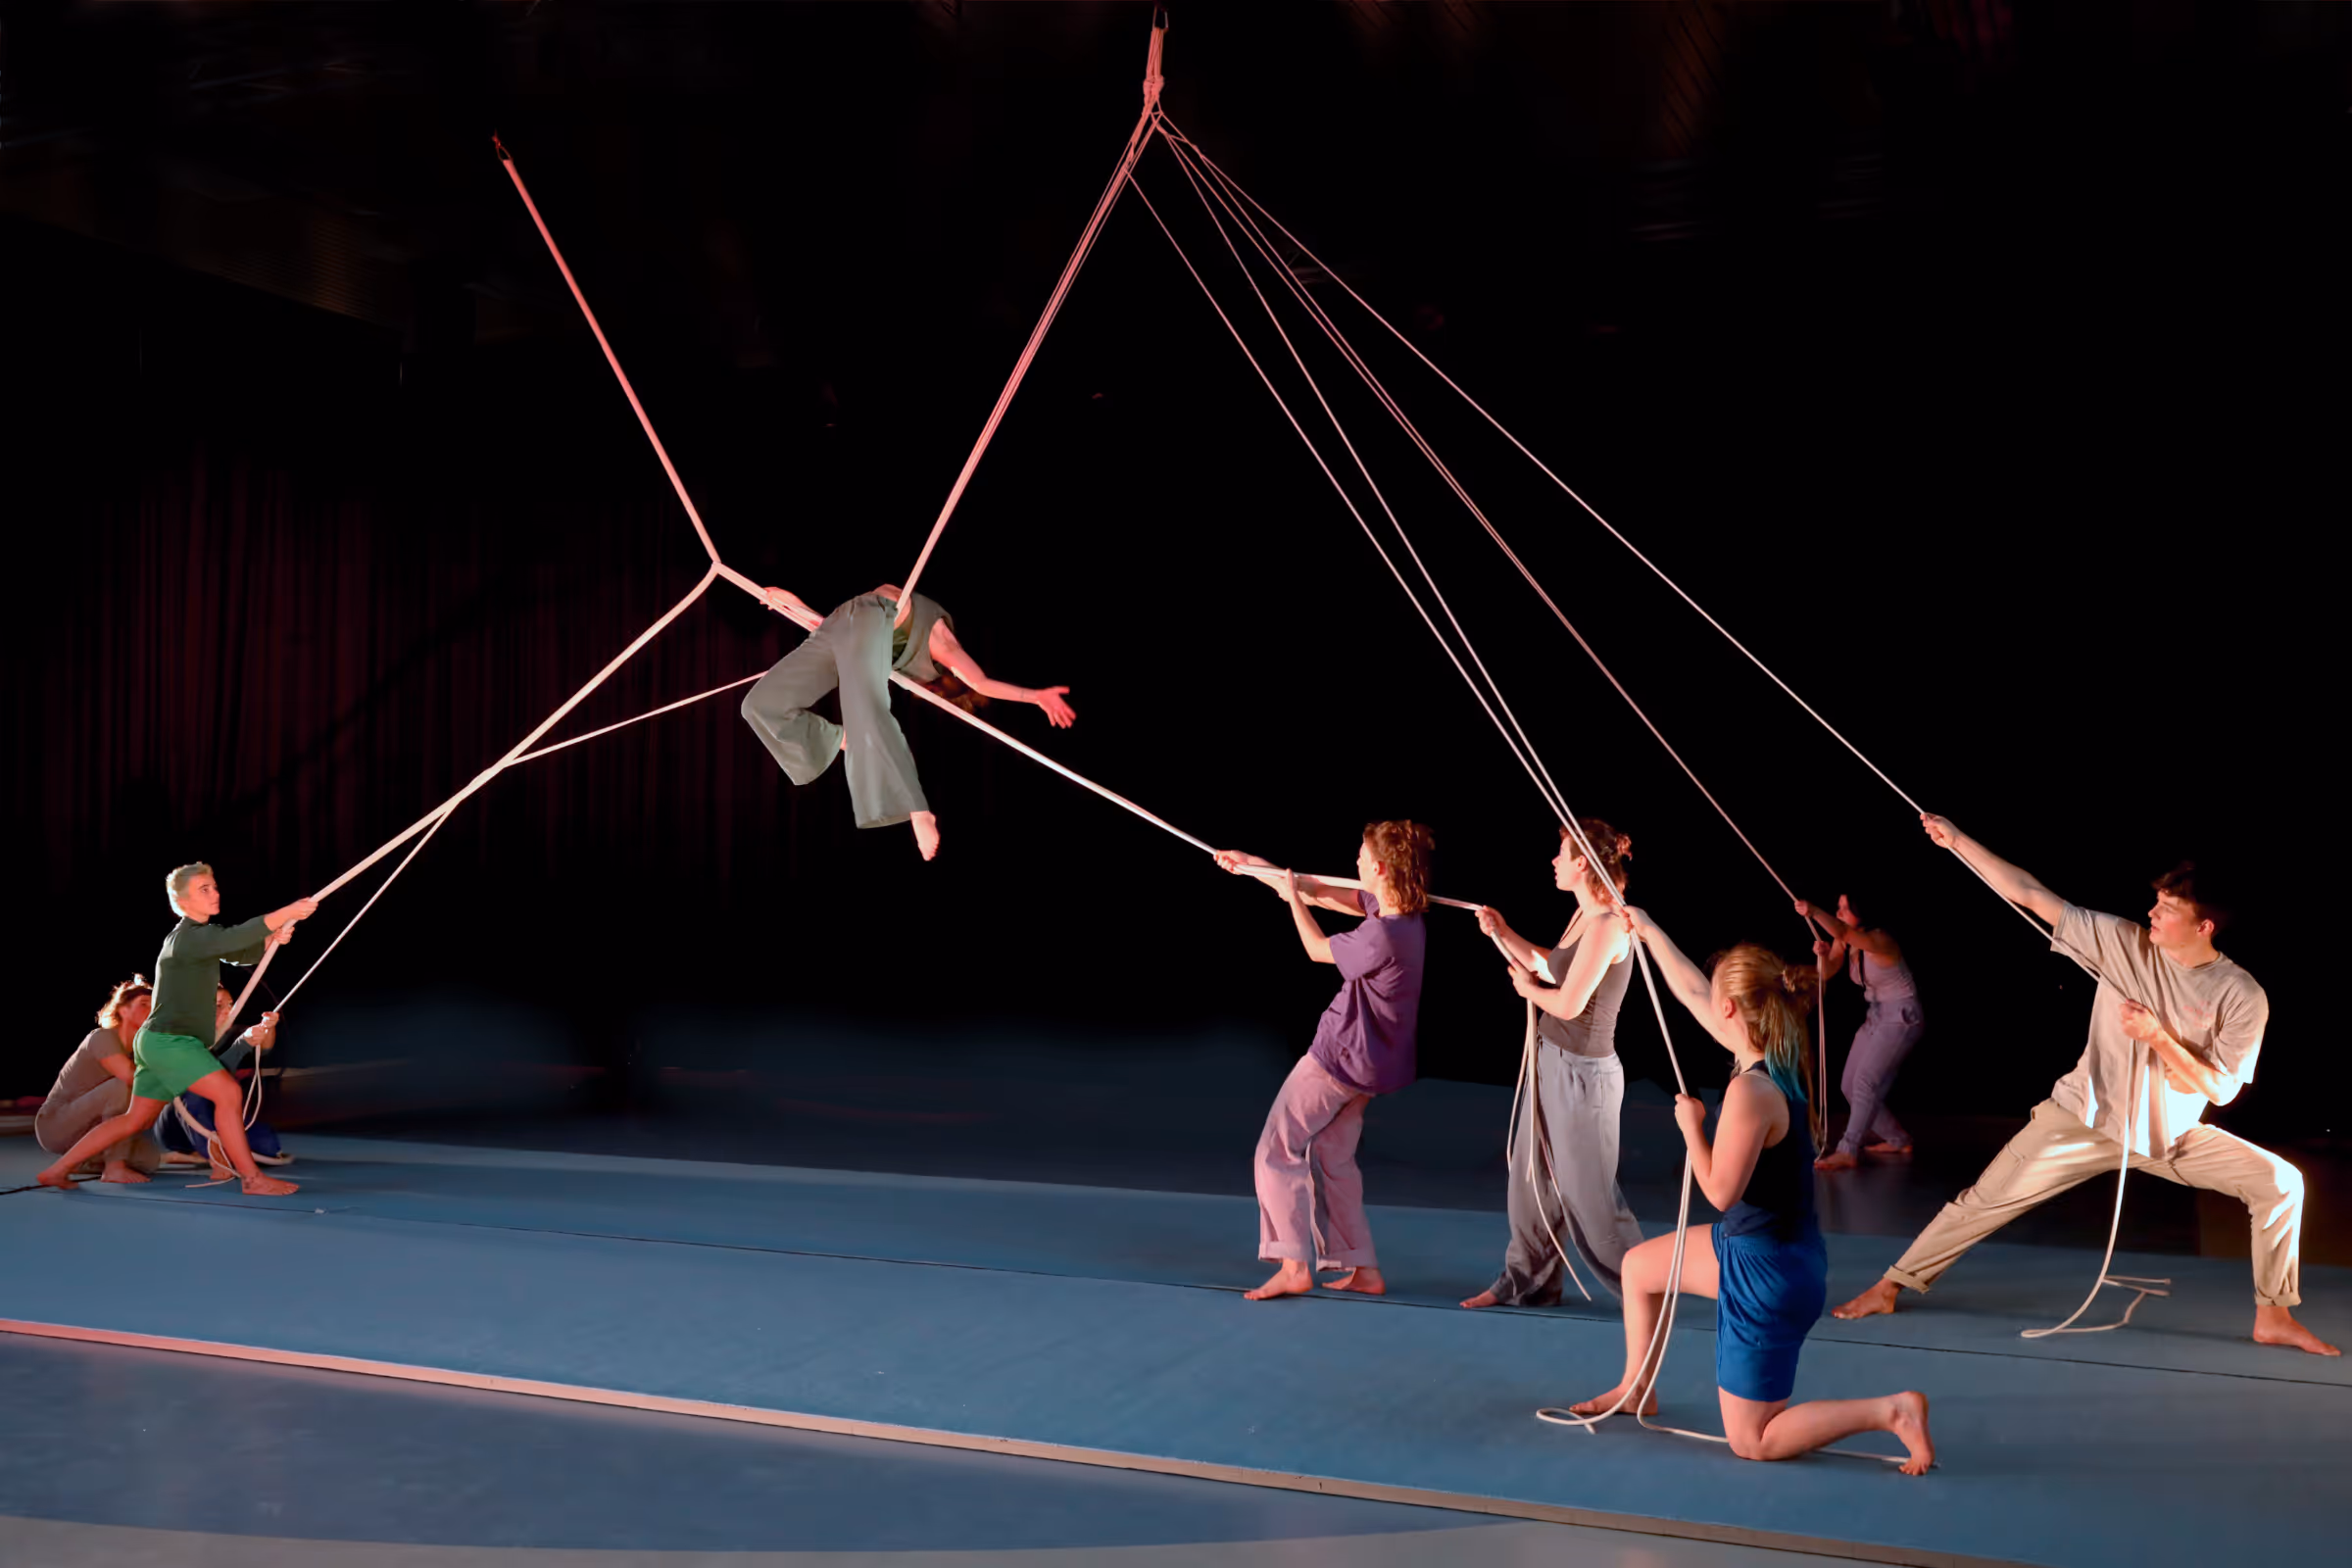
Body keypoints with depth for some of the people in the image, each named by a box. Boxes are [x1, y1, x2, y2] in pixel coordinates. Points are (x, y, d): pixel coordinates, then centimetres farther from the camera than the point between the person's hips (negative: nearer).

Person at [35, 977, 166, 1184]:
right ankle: (114, 1168, -27)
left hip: (89, 1126, 8)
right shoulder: (103, 1037, -19)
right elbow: (131, 1078, -32)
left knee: (150, 1159, -12)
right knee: (121, 1087, -32)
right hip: (56, 1126, -8)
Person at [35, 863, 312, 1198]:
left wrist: (274, 938, -8)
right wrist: (288, 912, -36)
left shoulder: (203, 934, 14)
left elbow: (244, 953, 14)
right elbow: (234, 938, -33)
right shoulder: (187, 938, -17)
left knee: (136, 1120, 16)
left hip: (161, 1042, 10)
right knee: (228, 1093, -18)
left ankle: (57, 1170, 24)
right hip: (168, 1040, -10)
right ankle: (251, 1178, -16)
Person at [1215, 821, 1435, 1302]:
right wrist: (1251, 865, 16)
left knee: (1278, 1151, 0)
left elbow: (1318, 950, -9)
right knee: (1333, 1157, 19)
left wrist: (1291, 897, 5)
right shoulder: (1403, 916, 0)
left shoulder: (1381, 936, -28)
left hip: (1338, 1058, -9)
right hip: (1368, 1063, 9)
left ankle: (1294, 1266, -3)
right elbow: (1318, 892, 10)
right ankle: (1362, 1268, 22)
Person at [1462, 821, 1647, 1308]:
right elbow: (1552, 967, 17)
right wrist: (1504, 934, 12)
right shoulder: (1583, 915, 7)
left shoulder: (1608, 925, -22)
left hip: (1582, 1073, -9)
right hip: (1552, 1060, 9)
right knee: (1532, 1174, 17)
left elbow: (1569, 1003, -24)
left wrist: (1528, 989, -5)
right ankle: (1527, 1281, 30)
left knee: (1588, 1192, 0)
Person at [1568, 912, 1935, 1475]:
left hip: (1768, 1273, -9)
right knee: (1639, 1266, 28)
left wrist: (1690, 1124, -14)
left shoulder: (1751, 1091, -30)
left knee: (1753, 1440, 4)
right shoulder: (1770, 1056, -3)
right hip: (1749, 1245, 9)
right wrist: (1648, 931, 20)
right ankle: (1637, 1389, 43)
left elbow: (1720, 1191, -26)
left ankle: (1892, 1410, -1)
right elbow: (1691, 993, 11)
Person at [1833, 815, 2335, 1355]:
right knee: (1985, 1202, -6)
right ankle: (1889, 1286, 5)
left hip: (2170, 1137, 1)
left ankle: (2273, 1317, 5)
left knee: (2281, 1183, -11)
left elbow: (2220, 1090, -13)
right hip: (2083, 1120, -1)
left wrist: (2158, 1036, -26)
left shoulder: (2242, 996, -12)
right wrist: (1955, 839, -17)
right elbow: (2029, 893, -13)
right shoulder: (2122, 940, -11)